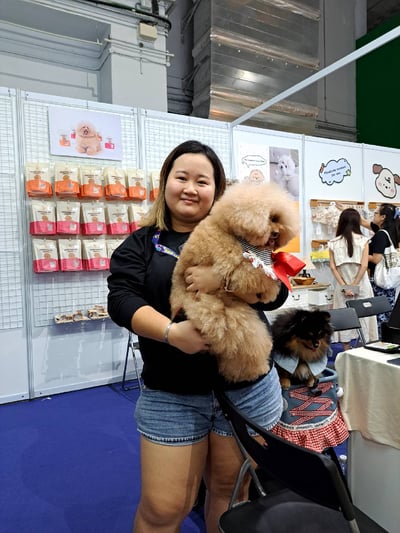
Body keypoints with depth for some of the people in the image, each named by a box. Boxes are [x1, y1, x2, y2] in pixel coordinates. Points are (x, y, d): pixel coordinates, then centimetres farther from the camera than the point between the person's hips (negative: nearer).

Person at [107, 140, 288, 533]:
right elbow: (121, 300, -11)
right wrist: (171, 332, -28)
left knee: (231, 490, 19)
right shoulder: (141, 244, 1)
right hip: (170, 396, 0)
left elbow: (276, 292, -7)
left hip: (247, 389, 1)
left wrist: (224, 278, -25)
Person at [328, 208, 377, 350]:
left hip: (342, 286, 1)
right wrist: (354, 285, -7)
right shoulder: (363, 240, -5)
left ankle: (346, 351, 17)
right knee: (363, 316, 9)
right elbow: (364, 265, -11)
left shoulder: (333, 243, -2)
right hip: (361, 285, -1)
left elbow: (333, 267, -6)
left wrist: (345, 287, -5)